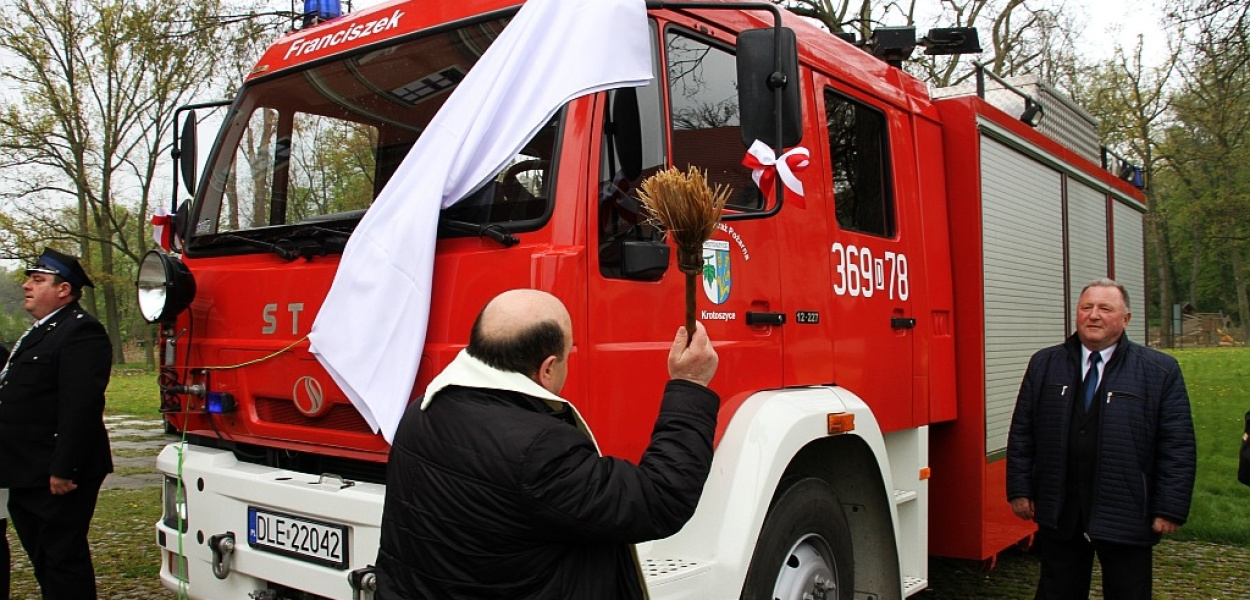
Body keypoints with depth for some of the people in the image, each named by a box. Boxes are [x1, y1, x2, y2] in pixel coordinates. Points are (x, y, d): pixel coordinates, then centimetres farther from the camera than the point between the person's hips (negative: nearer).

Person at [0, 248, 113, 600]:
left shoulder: (80, 332, -16)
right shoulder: (39, 332, 17)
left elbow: (80, 406, -24)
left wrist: (63, 469, -25)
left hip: (56, 477, -10)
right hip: (28, 477, 10)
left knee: (63, 559, -1)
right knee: (42, 559, 17)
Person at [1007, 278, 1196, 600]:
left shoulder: (1160, 371, -2)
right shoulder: (1044, 364, 5)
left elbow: (1178, 447, -4)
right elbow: (1021, 434, 6)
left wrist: (1170, 509, -8)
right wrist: (1020, 489, 2)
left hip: (1125, 517, -2)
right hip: (1058, 515, 2)